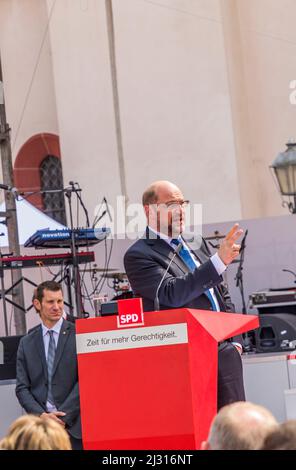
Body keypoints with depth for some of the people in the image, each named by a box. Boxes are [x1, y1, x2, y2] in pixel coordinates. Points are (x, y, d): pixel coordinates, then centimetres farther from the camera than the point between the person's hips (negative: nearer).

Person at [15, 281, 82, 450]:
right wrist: (42, 415, -7)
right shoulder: (27, 343, 12)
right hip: (40, 425, 2)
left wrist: (64, 416, -9)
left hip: (74, 424, -2)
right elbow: (22, 388, 9)